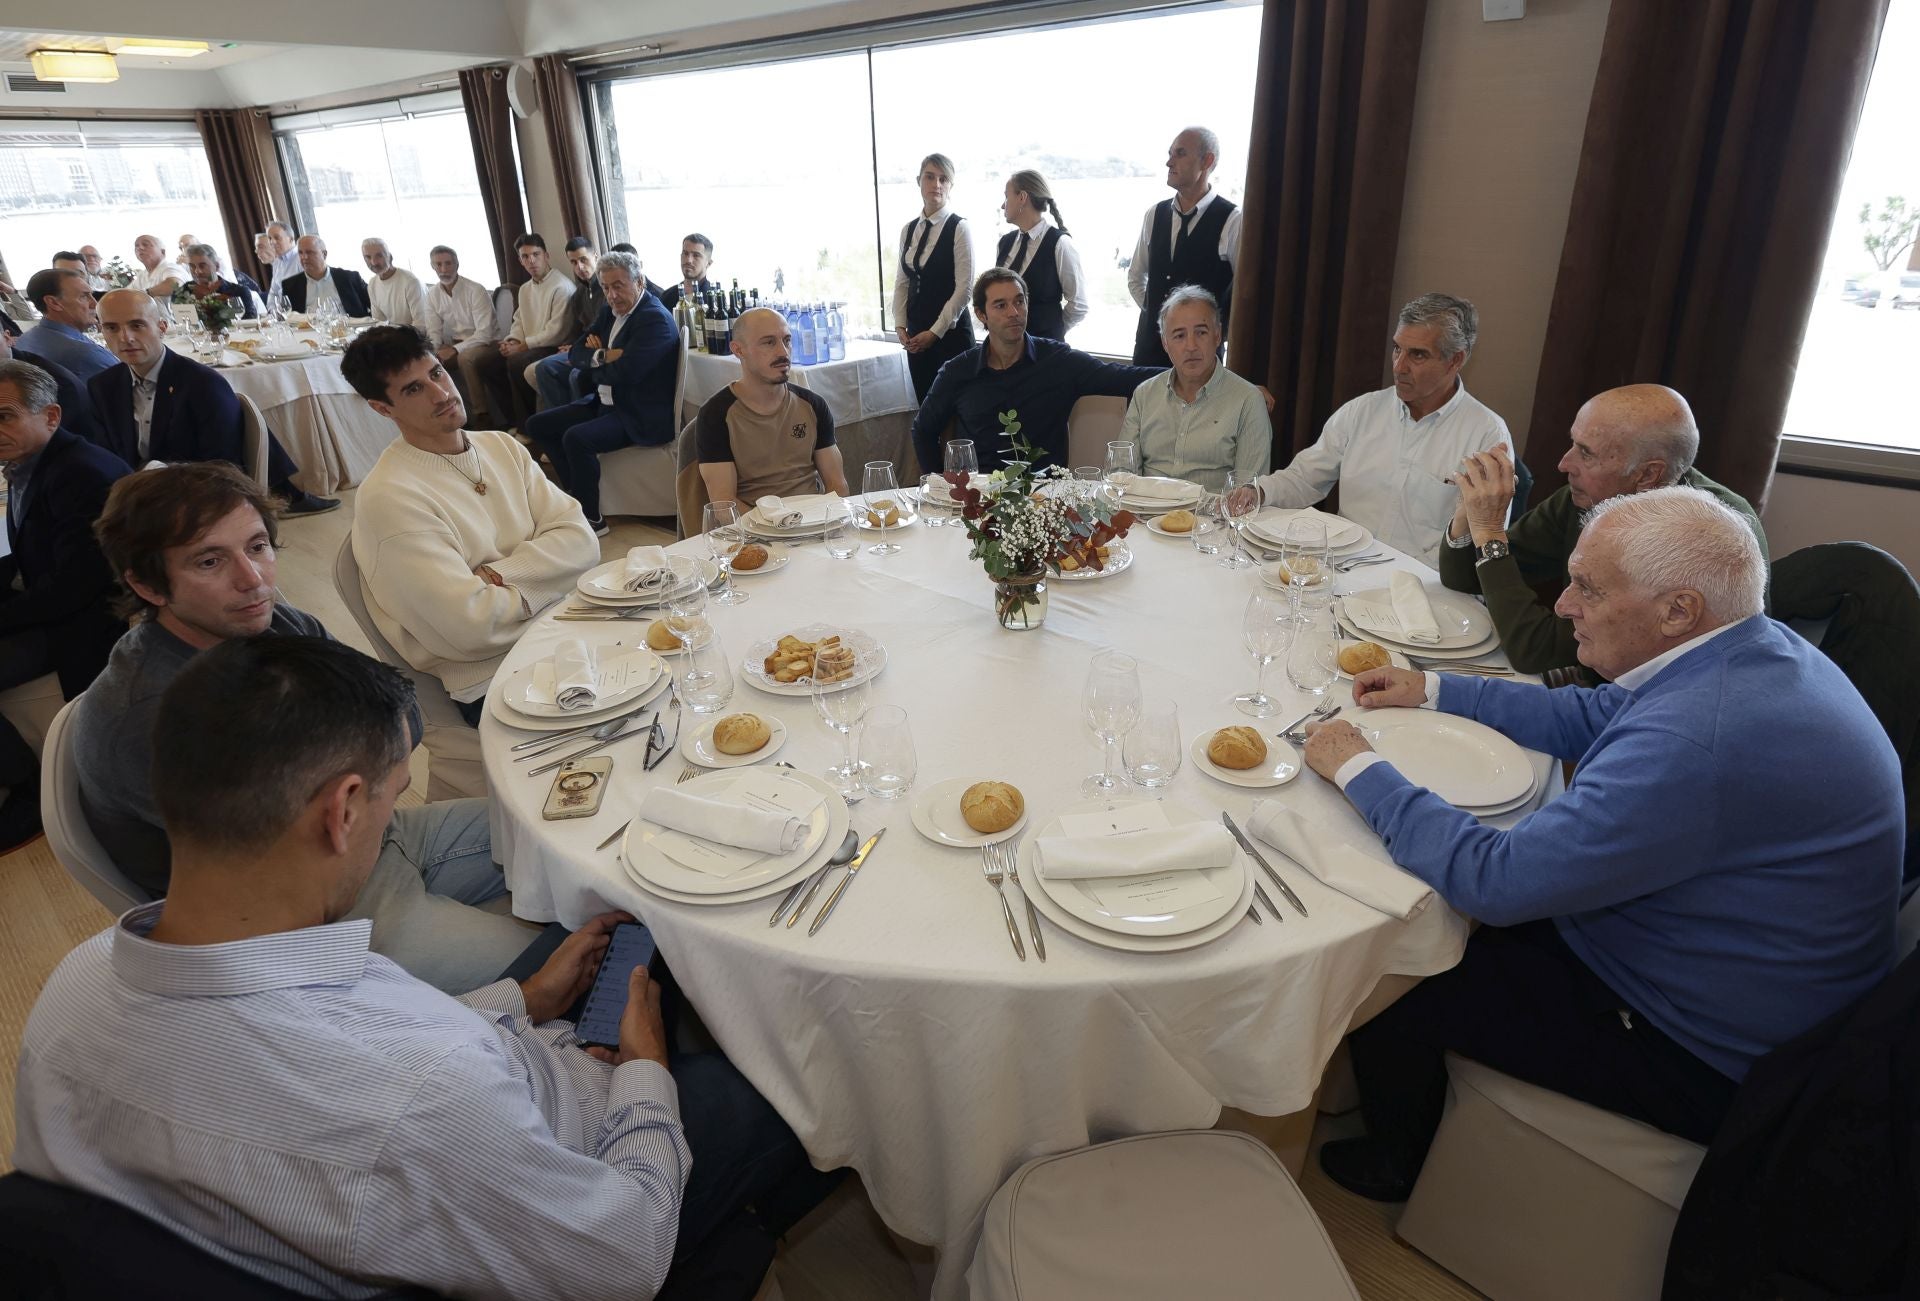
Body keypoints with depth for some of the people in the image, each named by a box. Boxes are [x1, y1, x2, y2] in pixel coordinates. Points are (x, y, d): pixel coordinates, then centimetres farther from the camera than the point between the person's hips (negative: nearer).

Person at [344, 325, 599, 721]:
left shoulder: (502, 446, 10)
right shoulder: (388, 496, -11)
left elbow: (580, 541, -1)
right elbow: (470, 623, -20)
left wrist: (497, 576, -13)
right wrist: (541, 581, -4)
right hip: (492, 678, -6)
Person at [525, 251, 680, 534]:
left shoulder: (655, 319, -16)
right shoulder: (610, 311, 11)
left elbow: (624, 371, -26)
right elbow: (575, 354, 8)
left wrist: (593, 365, -6)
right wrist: (602, 356, -13)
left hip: (641, 416, -10)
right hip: (606, 403, 10)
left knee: (576, 438, -30)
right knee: (537, 426, 9)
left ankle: (591, 518, -13)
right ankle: (579, 496, 14)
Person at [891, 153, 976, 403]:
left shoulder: (959, 228, -6)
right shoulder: (909, 230, 10)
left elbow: (964, 287, -11)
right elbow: (902, 283, 14)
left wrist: (935, 332, -12)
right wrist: (900, 326, 1)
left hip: (950, 333, -5)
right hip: (916, 336, 5)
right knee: (925, 404, 8)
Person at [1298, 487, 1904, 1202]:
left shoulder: (1698, 742, -37)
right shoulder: (1758, 651, -4)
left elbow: (1493, 879, -33)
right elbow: (1591, 717, 12)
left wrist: (1359, 769, -21)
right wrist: (1434, 690, 9)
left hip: (1705, 1056, -9)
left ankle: (1396, 1165, 28)